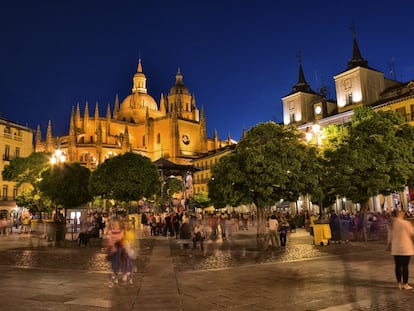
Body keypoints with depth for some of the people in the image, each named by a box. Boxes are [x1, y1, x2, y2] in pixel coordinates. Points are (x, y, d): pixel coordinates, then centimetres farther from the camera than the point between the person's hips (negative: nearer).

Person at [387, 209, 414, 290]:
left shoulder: (392, 224, 1)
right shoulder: (406, 223, -15)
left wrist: (389, 244, 19)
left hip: (395, 249, 5)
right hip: (406, 248, -5)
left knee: (398, 266, 10)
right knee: (405, 266, 4)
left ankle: (399, 283, 18)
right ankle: (405, 284, 11)